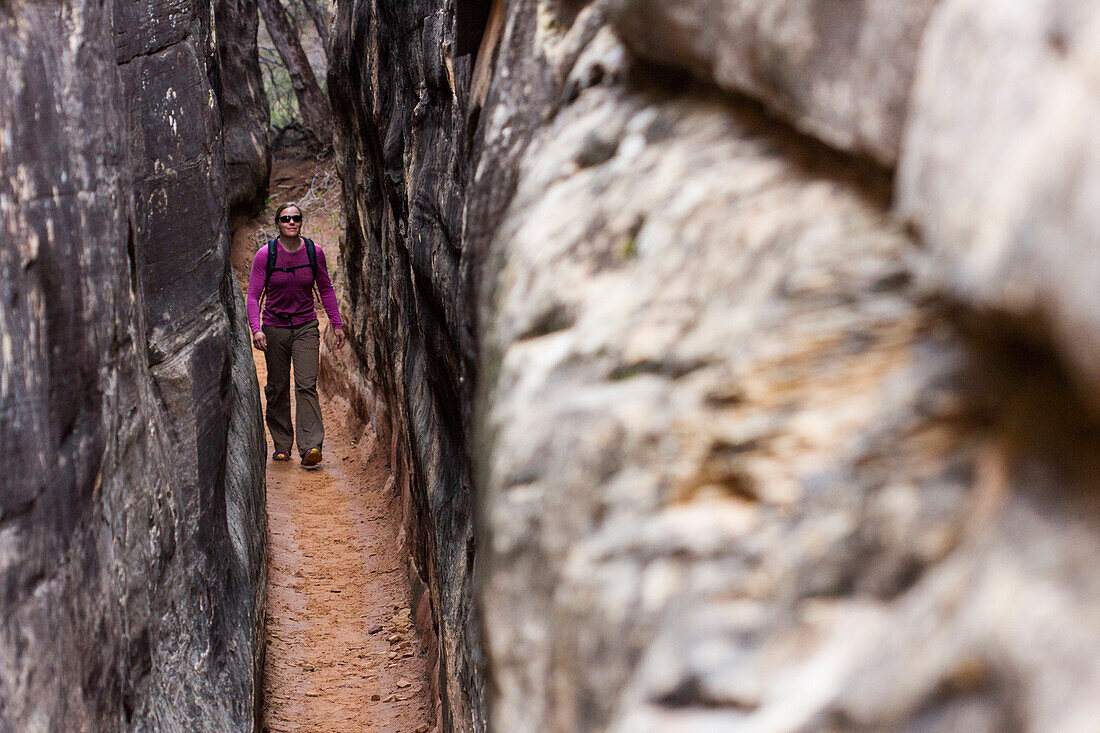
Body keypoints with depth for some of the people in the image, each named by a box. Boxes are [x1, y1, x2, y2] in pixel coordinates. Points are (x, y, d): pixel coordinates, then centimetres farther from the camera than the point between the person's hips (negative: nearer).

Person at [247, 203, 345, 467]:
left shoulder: (314, 252, -2)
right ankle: (282, 445, 20)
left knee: (306, 385, -12)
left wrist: (337, 324, 7)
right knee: (277, 388, 6)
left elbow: (326, 289, 10)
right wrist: (256, 329, -21)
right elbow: (253, 295, -7)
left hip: (306, 326, 0)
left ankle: (311, 447, -19)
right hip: (275, 327, 0)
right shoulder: (265, 254, -7)